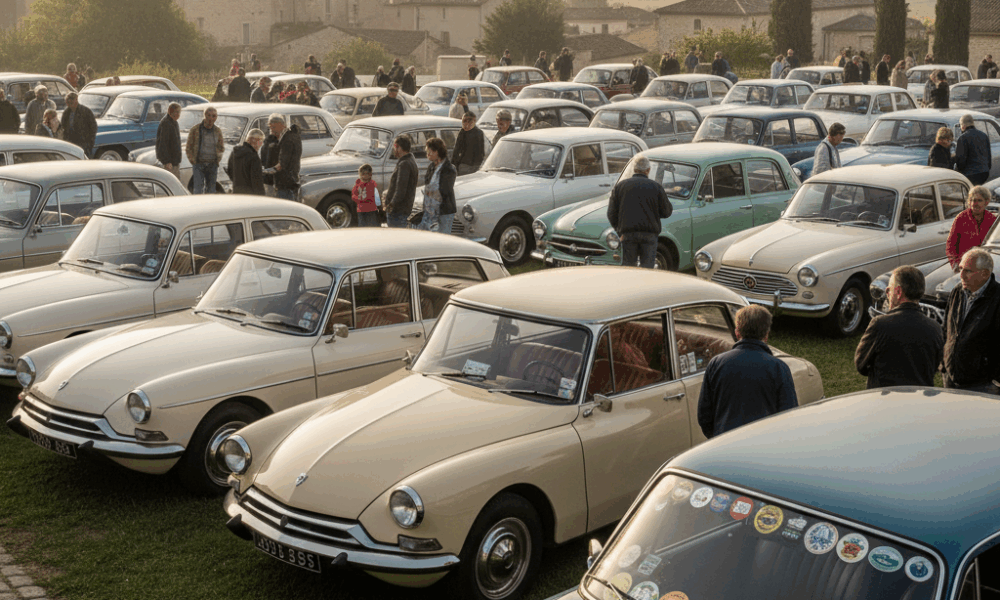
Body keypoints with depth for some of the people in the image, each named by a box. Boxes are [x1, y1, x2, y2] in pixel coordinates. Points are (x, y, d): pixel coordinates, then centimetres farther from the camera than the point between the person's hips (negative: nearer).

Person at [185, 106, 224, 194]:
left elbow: (222, 149, 14)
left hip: (212, 165, 3)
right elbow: (188, 148, 3)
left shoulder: (218, 131, 6)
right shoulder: (195, 129, -2)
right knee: (198, 189, -11)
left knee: (211, 190, 7)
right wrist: (193, 160, -6)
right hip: (198, 165, -3)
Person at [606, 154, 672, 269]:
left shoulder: (620, 186, 6)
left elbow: (612, 214, 6)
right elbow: (666, 212, 6)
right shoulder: (656, 187, 2)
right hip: (649, 233, -1)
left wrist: (618, 229, 19)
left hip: (628, 234, 1)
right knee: (647, 269, 2)